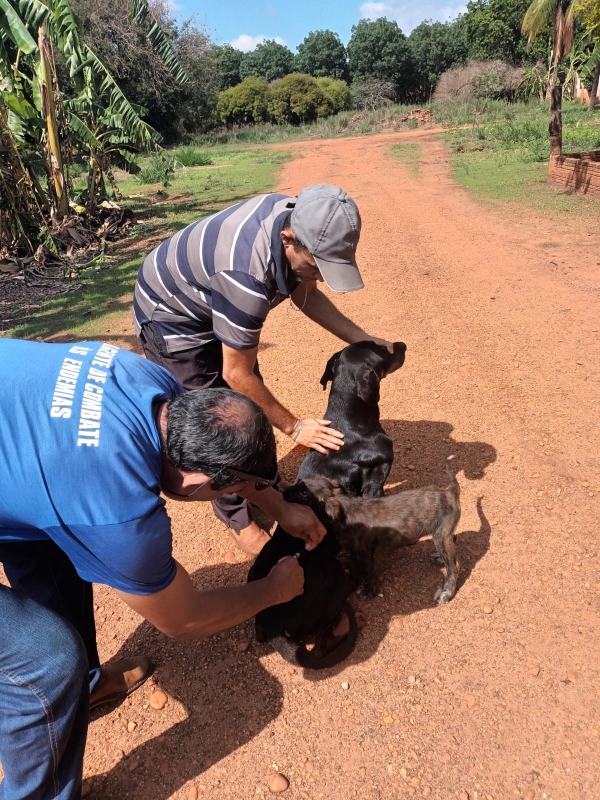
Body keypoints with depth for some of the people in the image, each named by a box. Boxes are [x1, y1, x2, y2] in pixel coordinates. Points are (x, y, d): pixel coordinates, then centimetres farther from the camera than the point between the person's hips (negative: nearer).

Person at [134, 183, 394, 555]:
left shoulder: (299, 219, -20)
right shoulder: (246, 276, -42)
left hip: (216, 301, 8)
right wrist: (294, 427, -18)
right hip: (171, 316, -7)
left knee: (252, 405, 11)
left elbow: (304, 293, -1)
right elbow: (237, 375, -29)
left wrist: (361, 338, -9)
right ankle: (239, 518, 16)